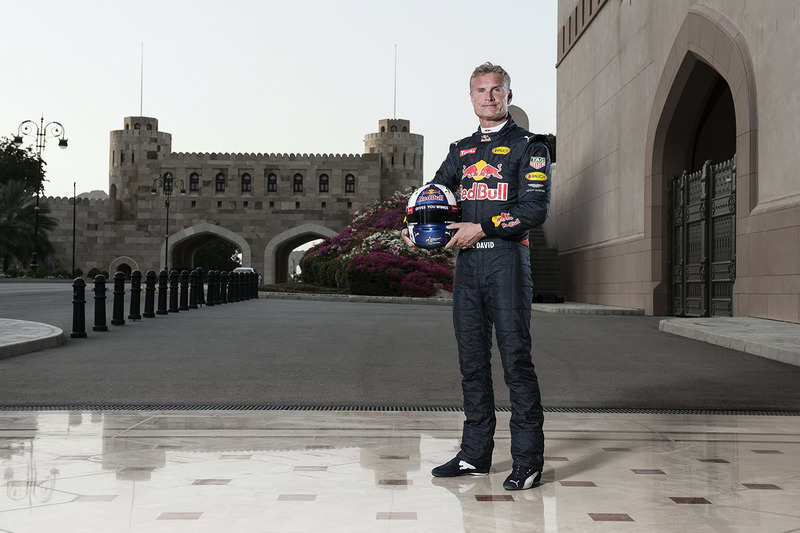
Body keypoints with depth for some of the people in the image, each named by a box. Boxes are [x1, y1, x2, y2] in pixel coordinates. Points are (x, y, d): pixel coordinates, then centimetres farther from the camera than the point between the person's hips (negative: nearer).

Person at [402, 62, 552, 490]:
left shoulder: (528, 146, 2)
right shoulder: (461, 150, 20)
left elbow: (536, 209, -8)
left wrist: (483, 228, -14)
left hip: (507, 258, -5)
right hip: (467, 262, 6)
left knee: (515, 357, -7)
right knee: (472, 359, 8)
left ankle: (528, 460, -2)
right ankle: (475, 455, 16)